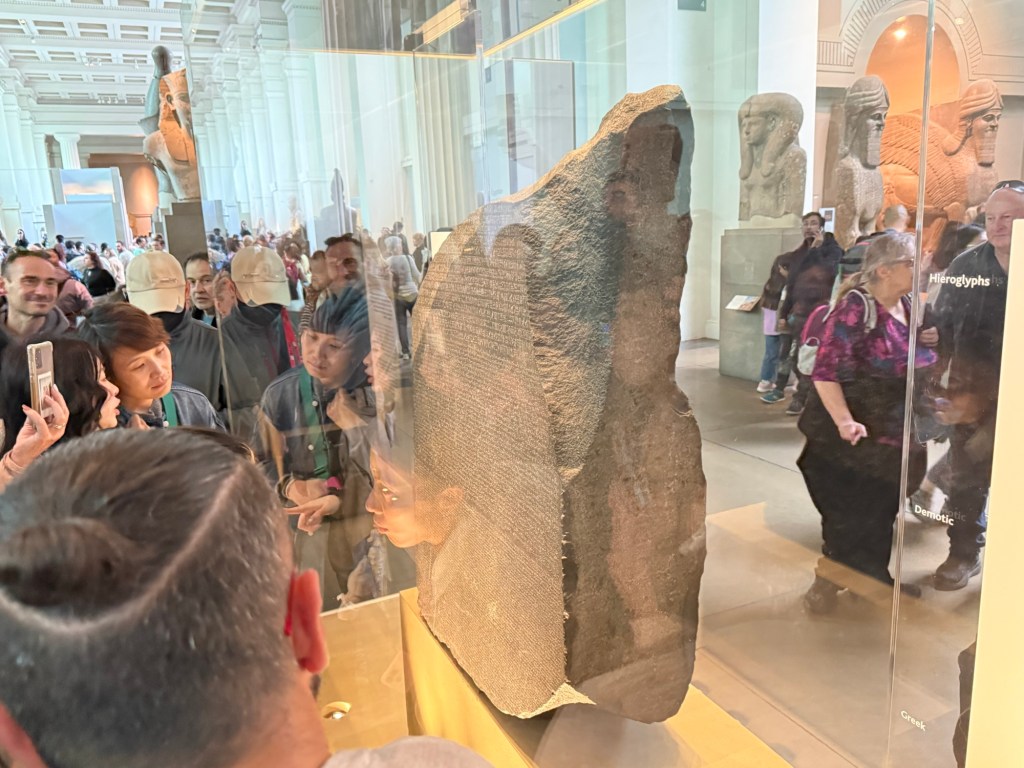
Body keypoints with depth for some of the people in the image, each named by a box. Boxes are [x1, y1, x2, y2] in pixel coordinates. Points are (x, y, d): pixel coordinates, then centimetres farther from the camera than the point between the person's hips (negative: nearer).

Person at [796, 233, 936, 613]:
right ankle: (827, 582, 19)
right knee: (851, 515, 1)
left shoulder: (910, 308, 5)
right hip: (854, 436, -7)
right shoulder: (856, 306, -18)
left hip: (894, 434, 7)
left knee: (879, 513, 18)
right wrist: (844, 420, -34)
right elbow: (825, 371, -24)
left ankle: (873, 578, 36)